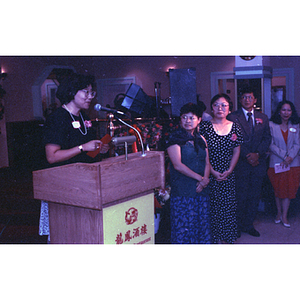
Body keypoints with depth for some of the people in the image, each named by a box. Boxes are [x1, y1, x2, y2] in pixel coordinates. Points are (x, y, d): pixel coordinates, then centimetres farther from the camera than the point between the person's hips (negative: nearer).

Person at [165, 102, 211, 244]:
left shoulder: (200, 139, 14)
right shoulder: (174, 139, -5)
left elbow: (207, 163, 12)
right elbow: (177, 165, -13)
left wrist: (204, 181, -8)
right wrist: (200, 178, -13)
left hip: (201, 190, 6)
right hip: (182, 190, -5)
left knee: (202, 222, 9)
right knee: (184, 224, -3)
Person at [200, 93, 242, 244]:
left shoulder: (235, 127, 4)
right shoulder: (204, 126, -6)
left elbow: (236, 151, 7)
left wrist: (229, 170, -5)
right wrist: (213, 172, -11)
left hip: (228, 174, 3)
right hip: (209, 174, -3)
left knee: (228, 205, 7)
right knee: (212, 205, 0)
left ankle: (226, 237, 22)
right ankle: (214, 237, 15)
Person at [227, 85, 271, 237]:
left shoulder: (263, 118, 12)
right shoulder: (232, 117, -2)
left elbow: (267, 138, 7)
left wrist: (257, 154, -8)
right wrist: (247, 156, -14)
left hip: (259, 162, 4)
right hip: (241, 163, -4)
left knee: (254, 195, 10)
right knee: (240, 196, 1)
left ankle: (249, 224, 22)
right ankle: (237, 226, 15)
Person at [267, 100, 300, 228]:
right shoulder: (271, 125, -4)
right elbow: (271, 145, -8)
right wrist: (284, 156, -15)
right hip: (277, 162, -2)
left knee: (289, 190, 3)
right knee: (278, 190, 7)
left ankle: (284, 216, 11)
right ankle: (279, 213, 23)